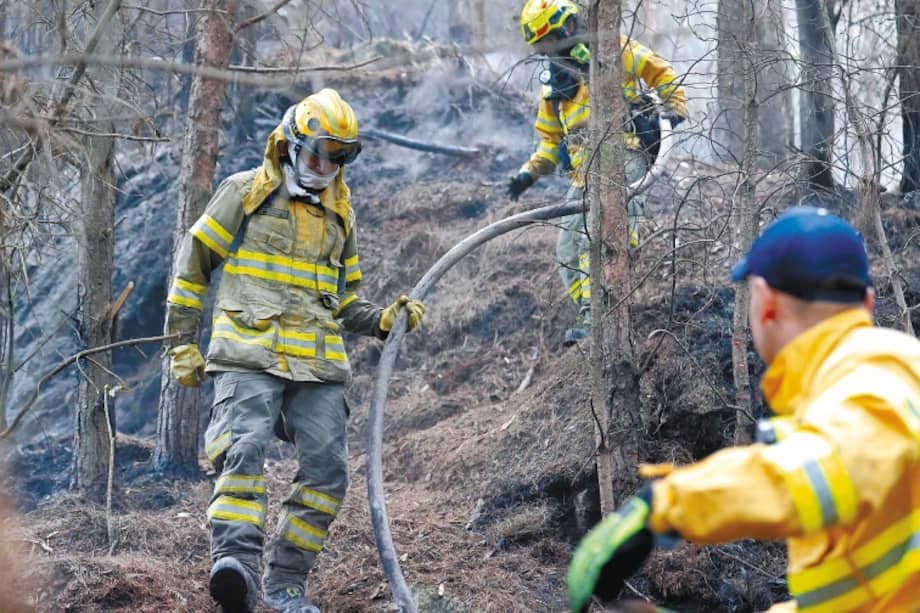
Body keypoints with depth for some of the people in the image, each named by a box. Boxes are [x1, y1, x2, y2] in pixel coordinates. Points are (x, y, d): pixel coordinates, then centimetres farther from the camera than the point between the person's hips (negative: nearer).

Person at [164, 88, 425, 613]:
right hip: (248, 357, -5)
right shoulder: (245, 193, 7)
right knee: (246, 449, -25)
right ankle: (236, 563, -36)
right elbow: (193, 266, 9)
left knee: (328, 472, -6)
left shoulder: (339, 215, 23)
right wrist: (183, 344, 4)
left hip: (318, 365, 5)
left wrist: (385, 320, 8)